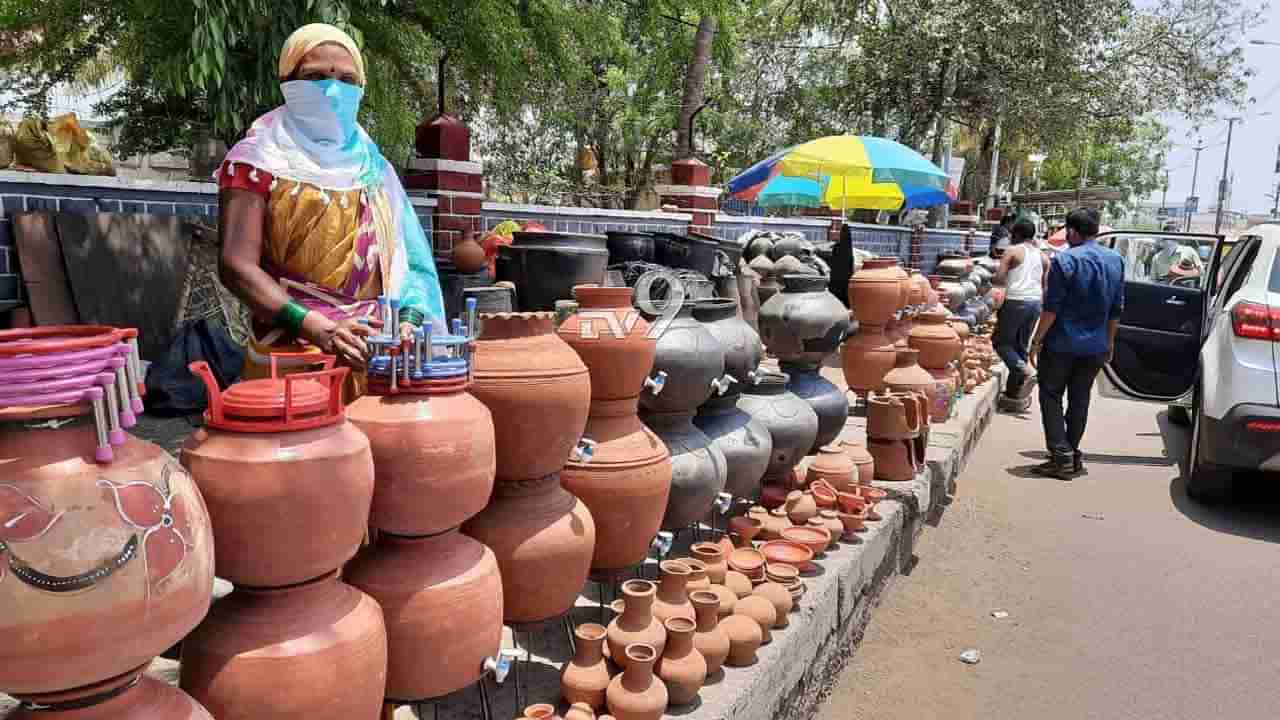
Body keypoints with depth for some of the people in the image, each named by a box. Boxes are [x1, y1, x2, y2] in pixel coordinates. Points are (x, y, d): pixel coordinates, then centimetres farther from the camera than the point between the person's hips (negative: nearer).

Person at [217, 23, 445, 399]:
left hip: (376, 355, 4)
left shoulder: (373, 165, 13)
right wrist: (316, 327, -23)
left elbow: (402, 256, 10)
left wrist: (408, 319, -9)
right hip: (291, 357, -4)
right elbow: (237, 264, -10)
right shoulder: (260, 159, 0)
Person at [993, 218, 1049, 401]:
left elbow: (999, 279, -11)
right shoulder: (1042, 256, 14)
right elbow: (1046, 286, 12)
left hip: (1016, 302, -6)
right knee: (1021, 346, 13)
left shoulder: (1012, 251, -4)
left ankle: (1025, 371, -19)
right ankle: (1014, 390, 14)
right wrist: (1043, 307, 20)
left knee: (1002, 342, 4)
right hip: (1035, 303, 6)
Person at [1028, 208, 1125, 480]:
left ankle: (1062, 457, -2)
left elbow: (1052, 308, -16)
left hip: (1062, 345, -6)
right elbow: (1116, 309, 11)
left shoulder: (1064, 260, -14)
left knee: (1051, 397, 4)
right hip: (1095, 346, 6)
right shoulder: (1116, 260, 6)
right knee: (1080, 400, 13)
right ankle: (1073, 456, 20)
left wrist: (1036, 341, -10)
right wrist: (1109, 342, 20)